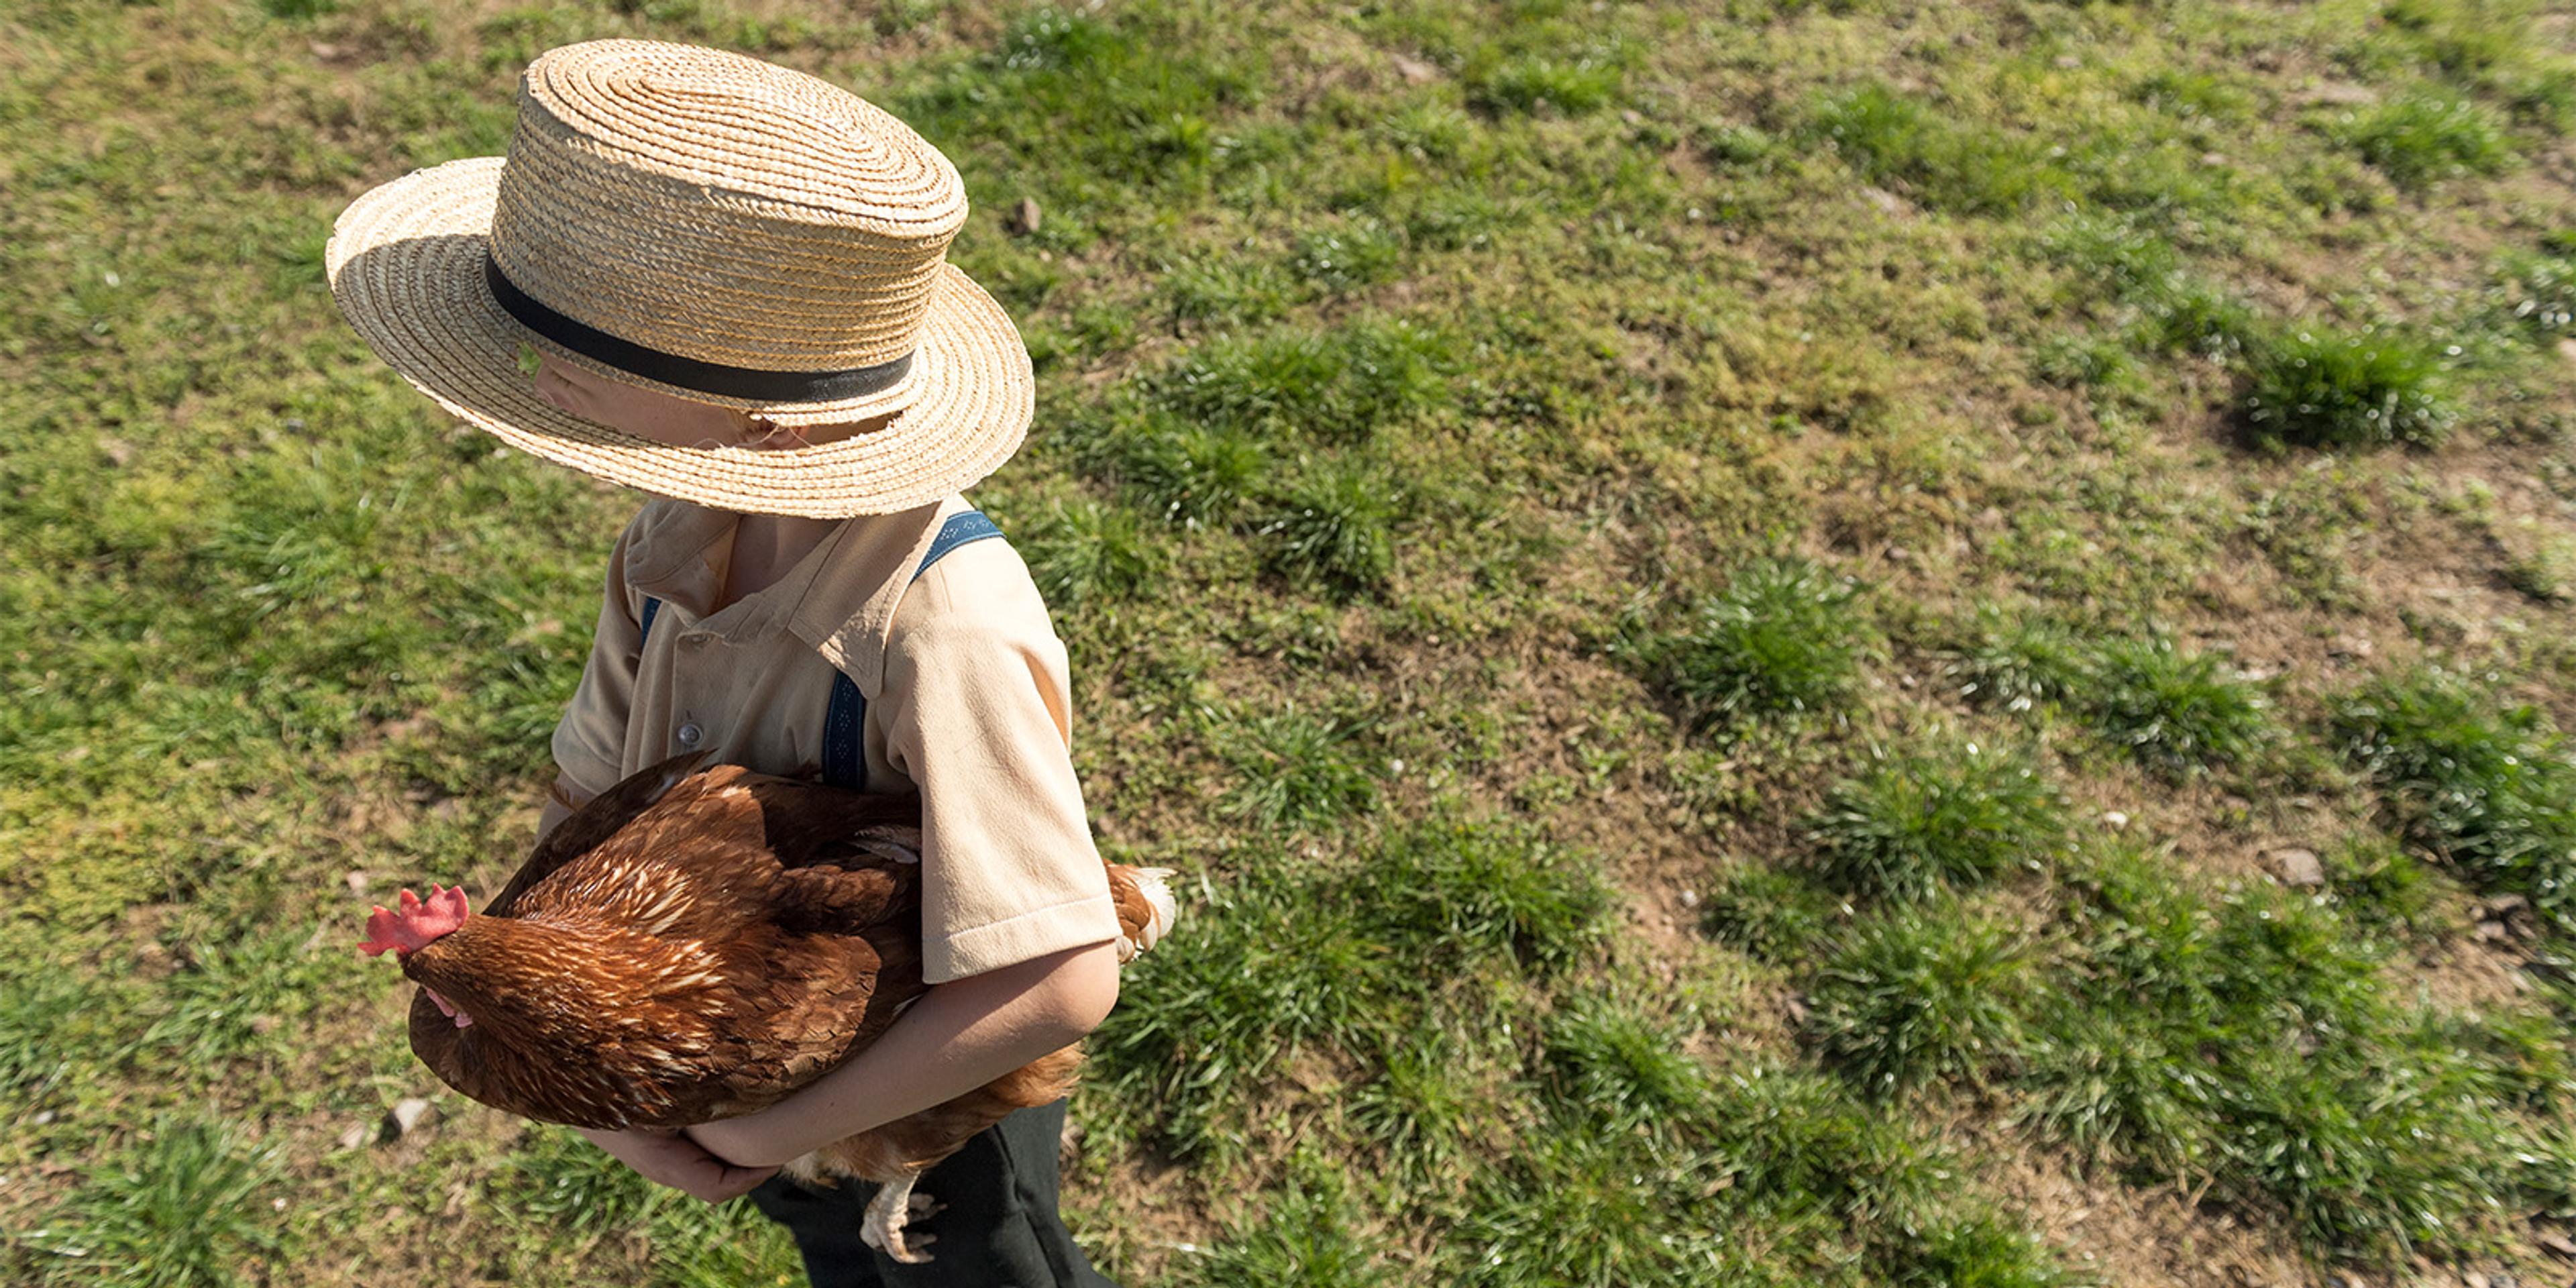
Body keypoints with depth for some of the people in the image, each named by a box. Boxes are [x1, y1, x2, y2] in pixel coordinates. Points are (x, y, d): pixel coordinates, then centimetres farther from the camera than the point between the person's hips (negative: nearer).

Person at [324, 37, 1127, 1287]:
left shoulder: (943, 632, -40)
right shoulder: (676, 546, -17)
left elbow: (1062, 983, -41)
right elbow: (585, 799, -6)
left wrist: (779, 1129, -27)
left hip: (933, 1102, -6)